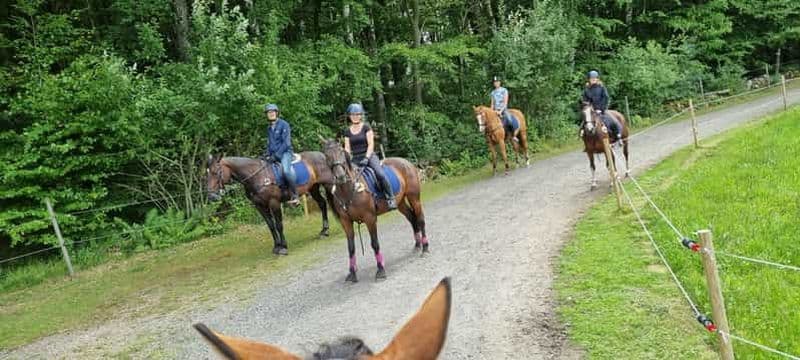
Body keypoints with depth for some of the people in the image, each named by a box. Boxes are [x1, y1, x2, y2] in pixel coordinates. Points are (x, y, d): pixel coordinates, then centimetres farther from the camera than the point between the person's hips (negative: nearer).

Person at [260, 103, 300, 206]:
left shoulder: (284, 124, -7)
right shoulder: (269, 128, 15)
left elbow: (286, 143, -14)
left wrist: (276, 156, -19)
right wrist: (266, 154, 2)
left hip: (285, 152, -8)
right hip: (273, 154, 8)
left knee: (286, 170, -34)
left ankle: (294, 196, -25)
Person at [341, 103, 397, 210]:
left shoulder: (366, 127, 2)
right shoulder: (347, 131, 12)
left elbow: (371, 144, -5)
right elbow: (347, 148, 10)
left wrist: (366, 158, -18)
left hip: (369, 156, -4)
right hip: (355, 159, 4)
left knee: (380, 174, -28)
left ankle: (391, 198, -17)